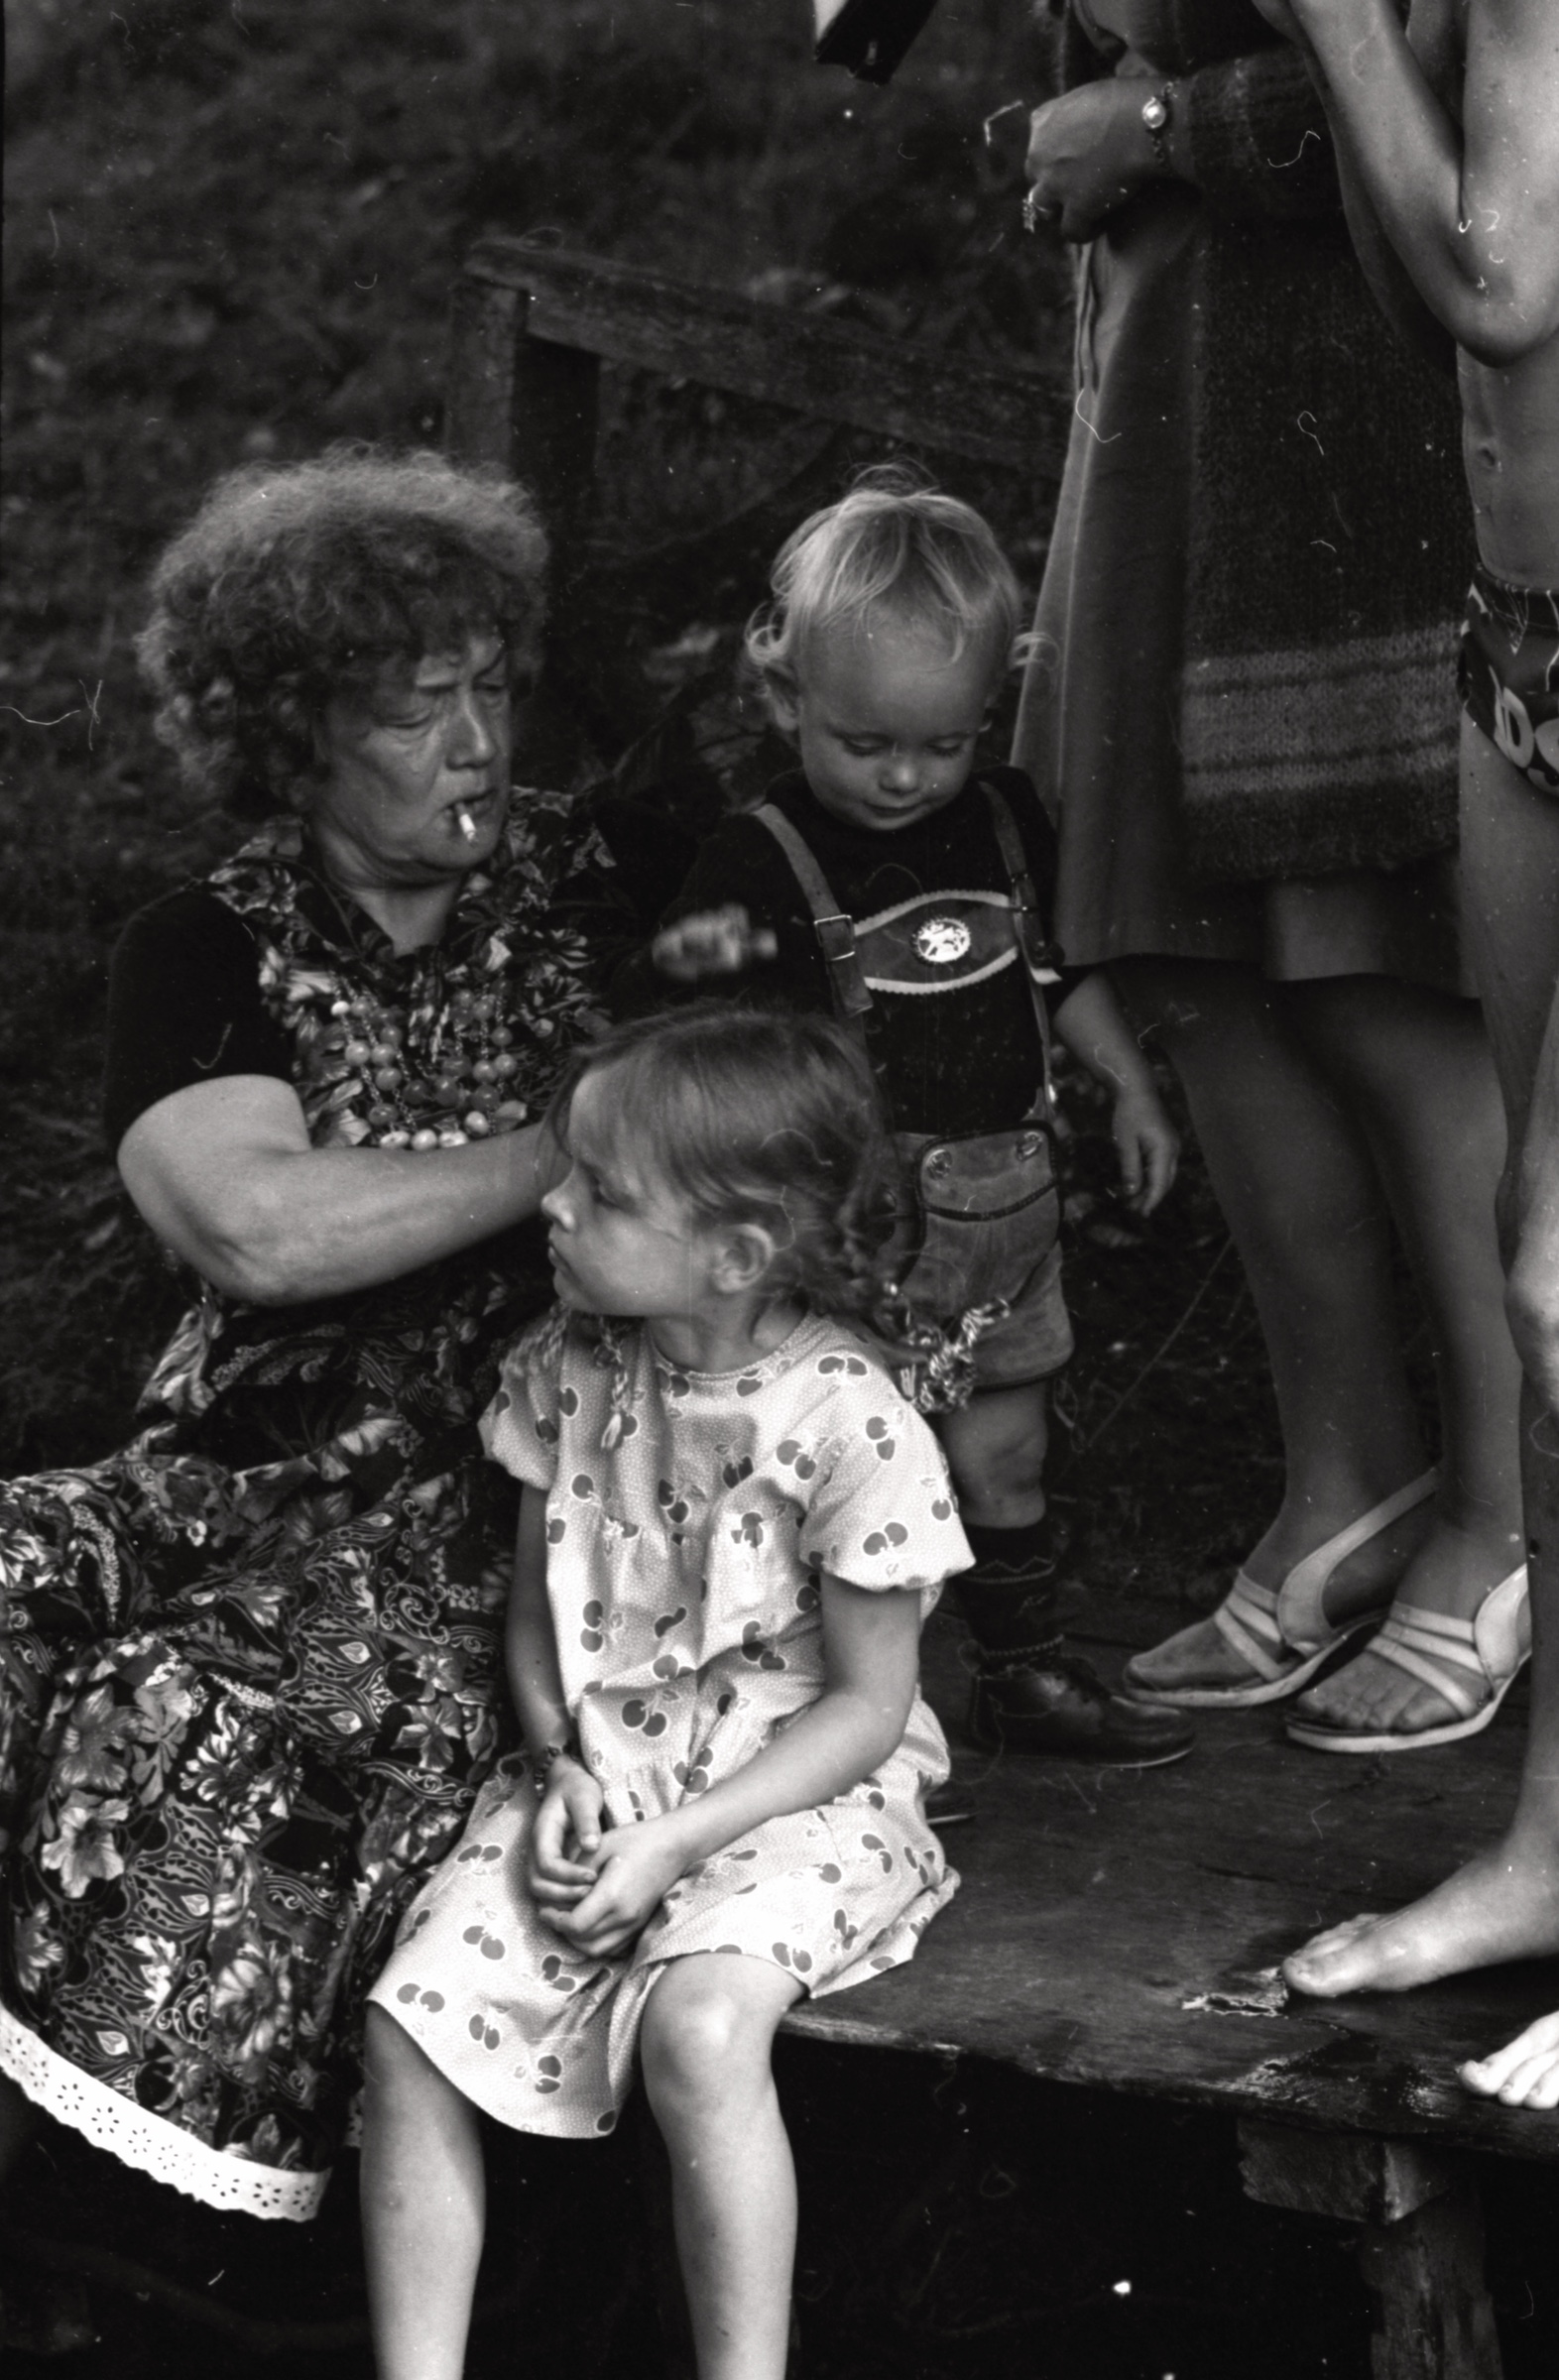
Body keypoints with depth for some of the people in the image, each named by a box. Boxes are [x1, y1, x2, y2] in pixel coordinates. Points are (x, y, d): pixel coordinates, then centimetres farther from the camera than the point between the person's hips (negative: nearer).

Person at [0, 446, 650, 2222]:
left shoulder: (600, 888, 7)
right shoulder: (205, 954, 6)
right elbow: (256, 1226, -12)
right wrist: (573, 1146, -11)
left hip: (540, 1494, -2)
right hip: (257, 1474, 3)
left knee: (193, 1715, -28)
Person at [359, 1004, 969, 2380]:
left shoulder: (850, 1425, -17)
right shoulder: (569, 1373, 0)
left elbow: (865, 1705, -11)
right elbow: (536, 1607, 10)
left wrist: (678, 1841, -18)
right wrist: (563, 1771, -8)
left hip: (794, 1794, -5)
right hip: (597, 1772, 5)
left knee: (702, 2025, -32)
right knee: (414, 2014, -14)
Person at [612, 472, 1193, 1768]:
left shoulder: (1005, 820, 4)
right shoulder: (764, 862, -13)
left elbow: (1064, 962, 20)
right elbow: (642, 1029, -17)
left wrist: (1131, 1086, 18)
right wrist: (685, 966, -37)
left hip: (1006, 1199, 6)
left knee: (1005, 1445, 18)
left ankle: (1029, 1670, 33)